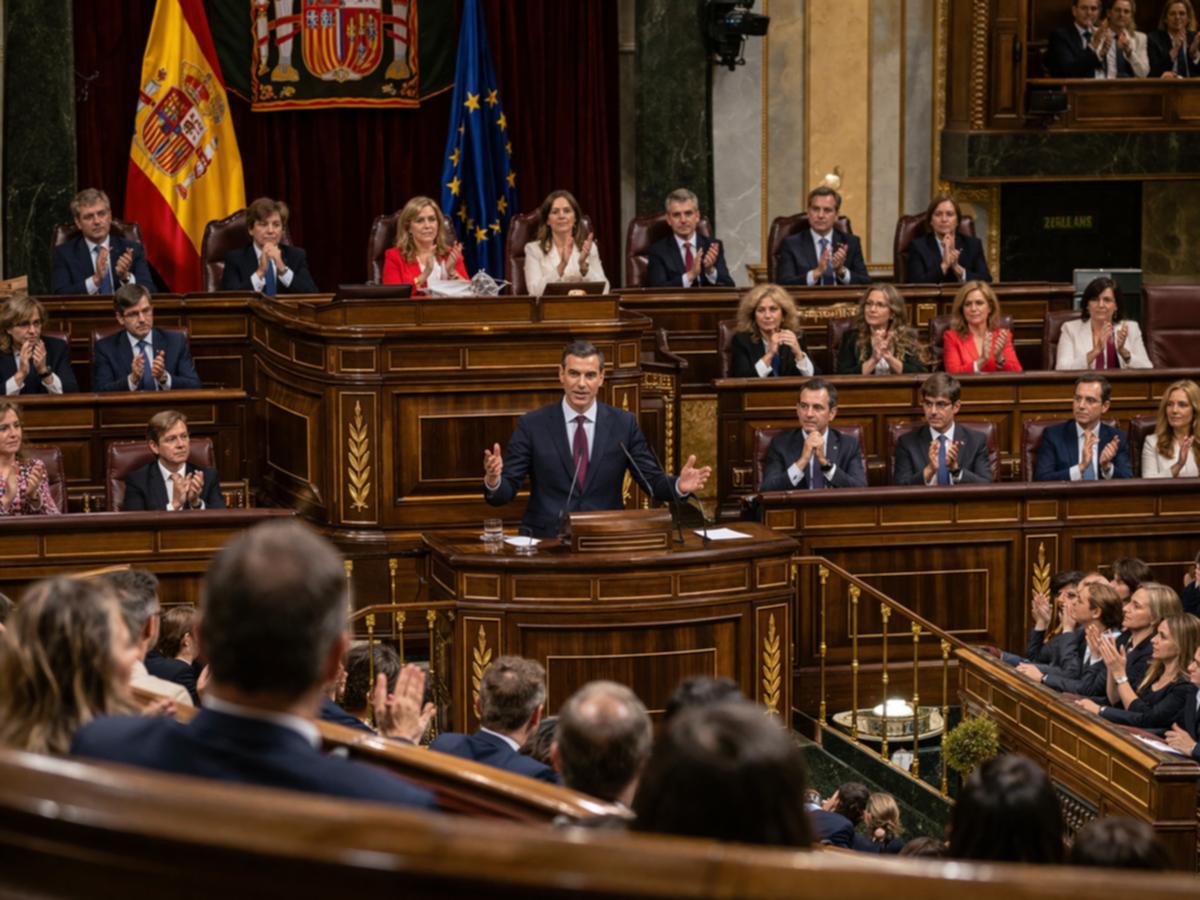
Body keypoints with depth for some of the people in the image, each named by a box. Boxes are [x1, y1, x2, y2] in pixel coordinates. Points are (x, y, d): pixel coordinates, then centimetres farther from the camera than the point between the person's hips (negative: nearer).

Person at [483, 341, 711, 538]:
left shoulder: (624, 424, 7)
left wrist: (679, 485, -13)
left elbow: (653, 482, 8)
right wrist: (493, 481, -23)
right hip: (546, 539, 1)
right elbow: (505, 491, -1)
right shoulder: (533, 424, 3)